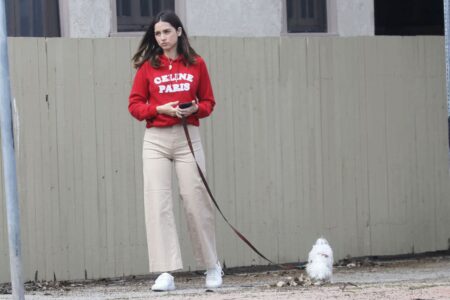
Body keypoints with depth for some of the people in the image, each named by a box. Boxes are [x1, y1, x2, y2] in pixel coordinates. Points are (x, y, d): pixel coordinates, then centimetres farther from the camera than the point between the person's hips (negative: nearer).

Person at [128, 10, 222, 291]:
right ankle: (166, 273, -8)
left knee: (196, 201, 0)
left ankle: (212, 266, 18)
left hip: (188, 138, 0)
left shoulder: (196, 64, 5)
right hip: (156, 140, 0)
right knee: (158, 203, -8)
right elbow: (135, 104, 3)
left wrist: (195, 109, -11)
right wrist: (160, 109, -13)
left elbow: (209, 102, 10)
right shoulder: (147, 67, 4)